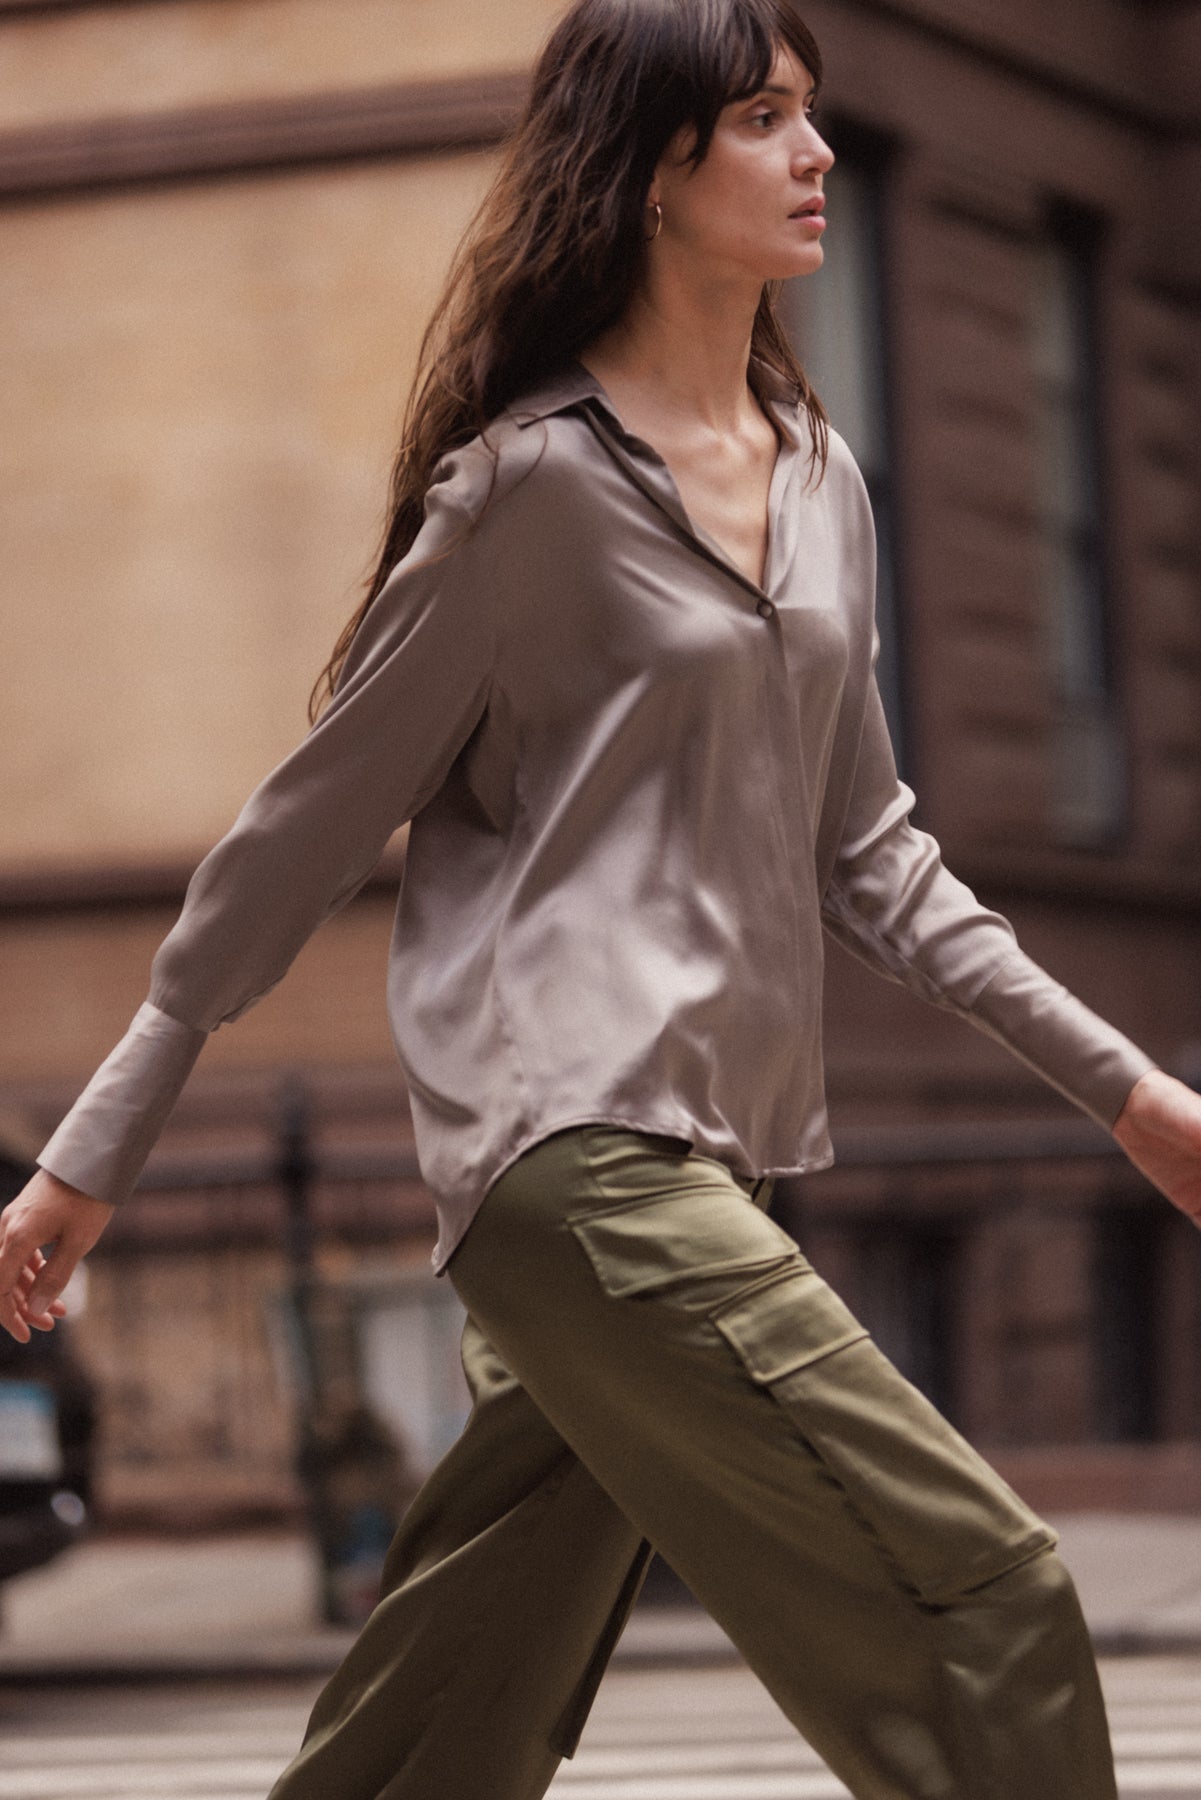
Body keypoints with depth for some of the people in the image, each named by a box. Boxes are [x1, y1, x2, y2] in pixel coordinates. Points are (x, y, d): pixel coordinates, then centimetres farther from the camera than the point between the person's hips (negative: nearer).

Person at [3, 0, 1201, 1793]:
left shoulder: (820, 478, 16)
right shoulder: (534, 481, -6)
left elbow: (862, 849, 21)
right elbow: (309, 830, -1)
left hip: (702, 1156, 8)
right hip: (574, 1136, -8)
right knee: (980, 1603, -14)